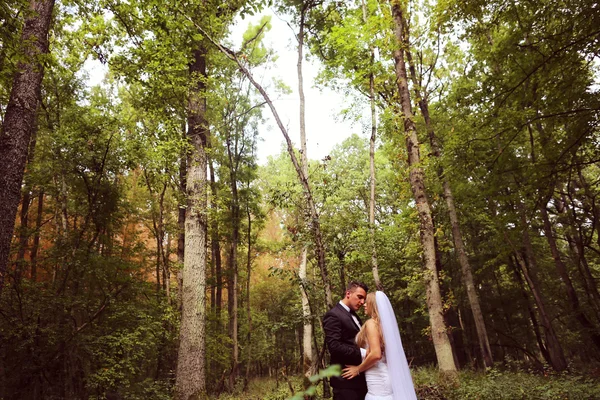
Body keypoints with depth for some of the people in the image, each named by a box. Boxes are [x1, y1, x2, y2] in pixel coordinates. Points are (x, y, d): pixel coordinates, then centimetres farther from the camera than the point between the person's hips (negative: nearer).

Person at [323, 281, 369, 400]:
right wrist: (362, 353, -21)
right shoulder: (333, 315, -13)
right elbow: (334, 346, -22)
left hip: (359, 376, 9)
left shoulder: (354, 315, 18)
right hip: (346, 380, -9)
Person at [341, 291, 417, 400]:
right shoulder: (384, 323, 12)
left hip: (378, 380, -9)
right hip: (385, 378, 9)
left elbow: (376, 354, -23)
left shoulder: (371, 323, -13)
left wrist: (358, 369, -10)